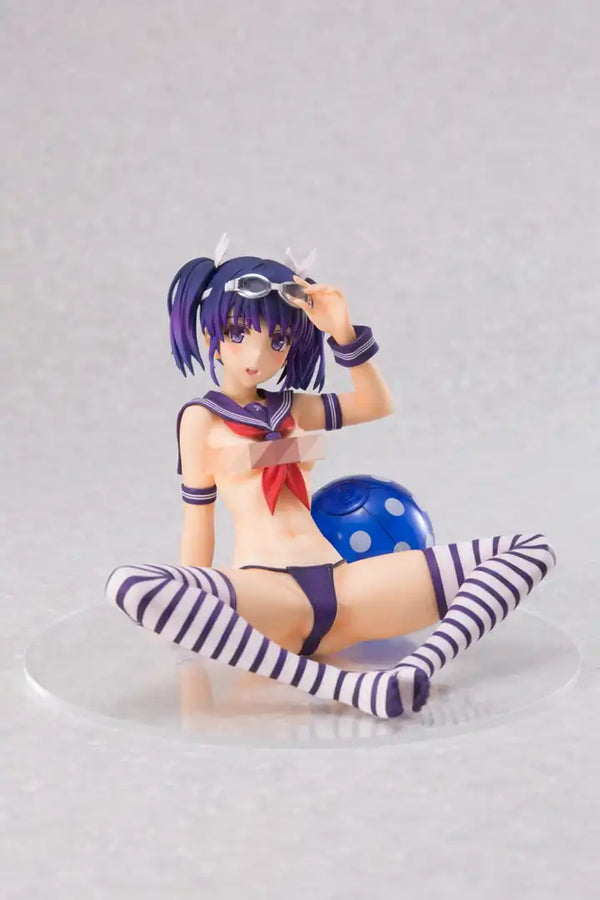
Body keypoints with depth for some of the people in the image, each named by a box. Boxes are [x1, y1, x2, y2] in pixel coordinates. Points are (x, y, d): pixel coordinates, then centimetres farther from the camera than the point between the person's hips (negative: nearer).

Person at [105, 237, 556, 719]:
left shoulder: (292, 407, 24)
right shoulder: (202, 417, 11)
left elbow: (379, 407, 29)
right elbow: (197, 515, 9)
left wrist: (345, 333, 16)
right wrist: (194, 612, 9)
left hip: (342, 585, 5)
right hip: (264, 596, -5)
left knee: (533, 549, -6)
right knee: (128, 585, -40)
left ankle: (420, 666, -36)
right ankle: (344, 685, -46)